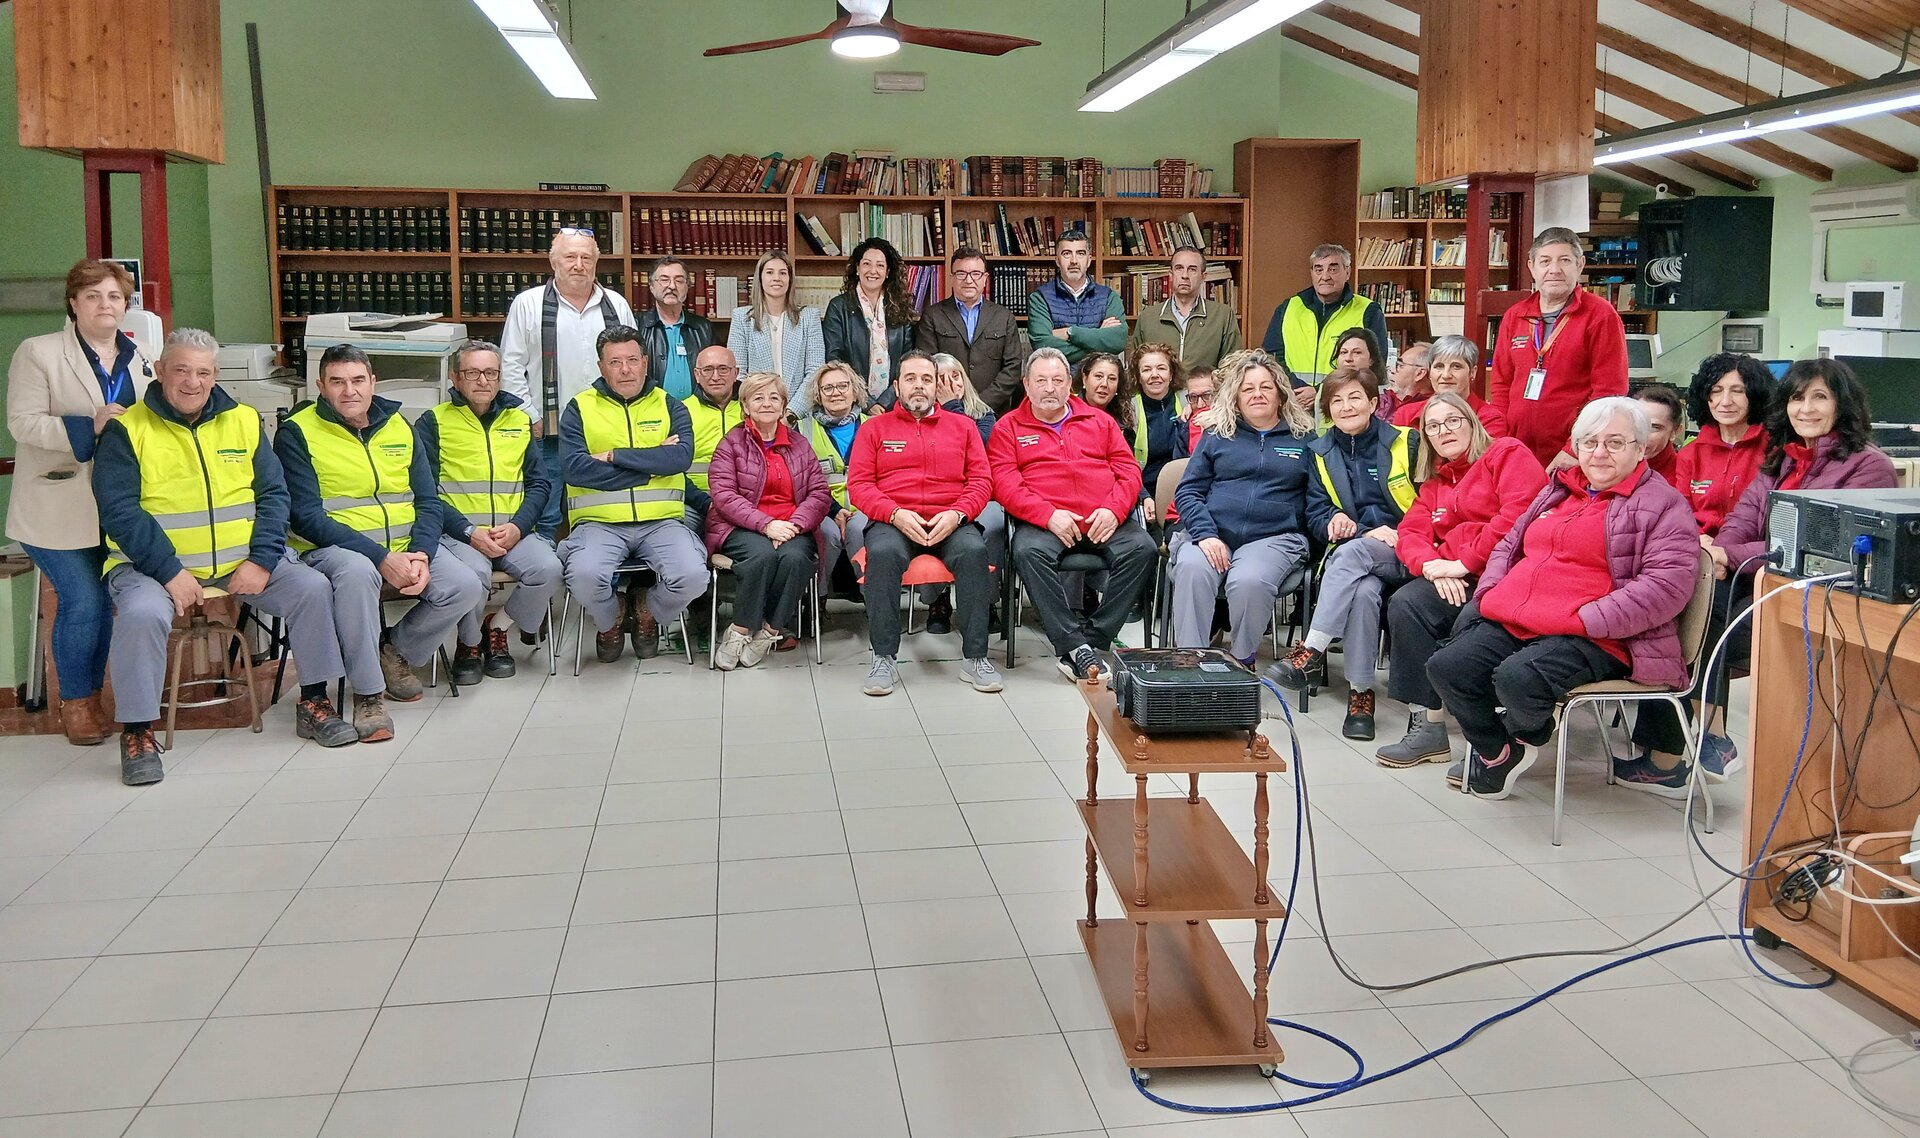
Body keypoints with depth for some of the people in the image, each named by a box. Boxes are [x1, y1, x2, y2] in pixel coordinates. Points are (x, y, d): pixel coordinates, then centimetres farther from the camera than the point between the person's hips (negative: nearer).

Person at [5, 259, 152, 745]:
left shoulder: (138, 359, 12)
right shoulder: (38, 352, -4)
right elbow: (22, 423, -12)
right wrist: (89, 426, -23)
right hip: (60, 508, -5)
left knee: (103, 601, 9)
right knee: (82, 602, -8)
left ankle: (90, 697, 23)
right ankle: (75, 703, 10)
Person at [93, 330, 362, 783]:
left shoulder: (244, 422, 8)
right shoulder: (126, 430, -3)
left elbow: (273, 494, 6)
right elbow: (119, 511, -10)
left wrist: (262, 560, -9)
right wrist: (170, 572, -20)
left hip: (242, 561, 4)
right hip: (155, 563, -3)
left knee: (312, 587, -13)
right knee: (141, 613, -32)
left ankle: (314, 703, 1)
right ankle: (137, 732, -14)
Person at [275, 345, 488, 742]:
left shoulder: (398, 426, 11)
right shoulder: (297, 433, -4)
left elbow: (428, 500, 9)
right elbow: (306, 516, -12)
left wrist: (421, 554, -12)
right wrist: (381, 558, -22)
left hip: (406, 543, 5)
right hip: (333, 546, -5)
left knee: (466, 587, -19)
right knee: (358, 572, -39)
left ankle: (397, 652, 9)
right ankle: (367, 693, -24)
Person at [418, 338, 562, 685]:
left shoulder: (519, 419, 17)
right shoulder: (434, 423, 6)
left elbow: (540, 484, 13)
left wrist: (517, 527, -6)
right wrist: (470, 533, -14)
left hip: (515, 533, 3)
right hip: (459, 533, -3)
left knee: (548, 568, -27)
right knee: (472, 572, -35)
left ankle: (497, 627, 3)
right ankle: (468, 642, -2)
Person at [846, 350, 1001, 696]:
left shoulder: (962, 425, 20)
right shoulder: (874, 428, 16)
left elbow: (981, 480, 10)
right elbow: (858, 485, 5)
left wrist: (956, 514, -10)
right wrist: (896, 514, -13)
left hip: (951, 523, 1)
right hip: (893, 522, -1)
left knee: (973, 550, -33)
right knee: (883, 552, -35)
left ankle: (975, 658, -26)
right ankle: (884, 658, -27)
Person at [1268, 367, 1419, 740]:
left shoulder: (1408, 443, 5)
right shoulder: (1320, 454, 15)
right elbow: (1315, 514, 12)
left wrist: (1400, 534, -14)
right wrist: (1333, 519, -11)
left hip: (1404, 555, -2)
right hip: (1351, 554, 2)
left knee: (1352, 551, -37)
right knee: (1364, 590, -36)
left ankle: (1311, 653, -40)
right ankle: (1360, 692, -30)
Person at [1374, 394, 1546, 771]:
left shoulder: (1508, 453, 5)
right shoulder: (1433, 483, 27)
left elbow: (1517, 516, -12)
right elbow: (1410, 534, 12)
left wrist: (1465, 562, -14)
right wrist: (1432, 564, -11)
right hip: (1453, 580, 6)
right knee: (1405, 603, -24)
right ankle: (1425, 724, -19)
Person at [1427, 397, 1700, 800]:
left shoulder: (1663, 504, 1)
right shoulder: (1558, 490, 23)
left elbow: (1668, 583, -12)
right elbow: (1509, 544, 32)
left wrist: (1588, 619, -19)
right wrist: (1489, 593, 11)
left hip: (1595, 640, -7)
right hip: (1511, 623, 7)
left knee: (1517, 678, -33)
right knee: (1446, 668, -14)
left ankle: (1530, 734, 3)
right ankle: (1494, 750, 11)